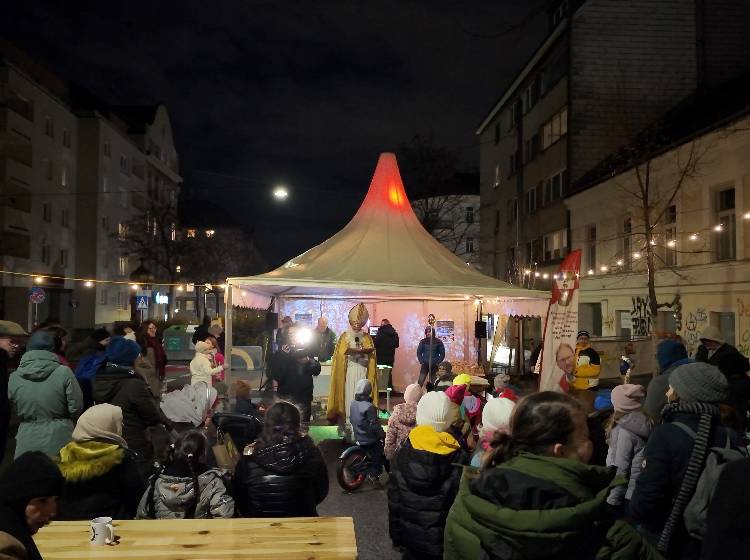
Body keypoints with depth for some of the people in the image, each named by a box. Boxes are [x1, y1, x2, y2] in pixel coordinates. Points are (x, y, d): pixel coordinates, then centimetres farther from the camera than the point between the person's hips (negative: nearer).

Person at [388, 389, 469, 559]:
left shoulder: (404, 453, -9)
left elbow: (394, 499, -3)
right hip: (444, 539, -2)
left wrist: (396, 535, 8)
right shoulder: (459, 459, -18)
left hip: (411, 534, 2)